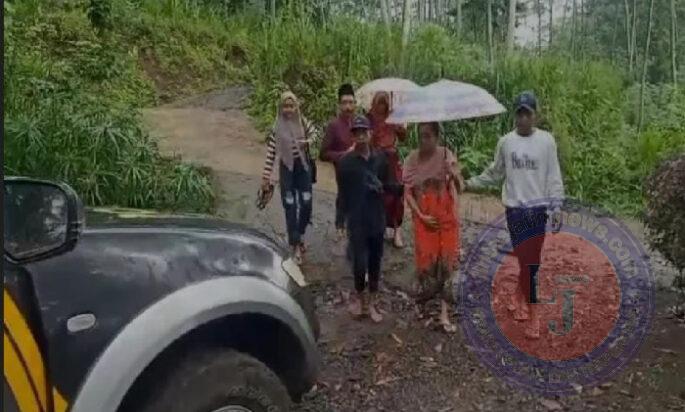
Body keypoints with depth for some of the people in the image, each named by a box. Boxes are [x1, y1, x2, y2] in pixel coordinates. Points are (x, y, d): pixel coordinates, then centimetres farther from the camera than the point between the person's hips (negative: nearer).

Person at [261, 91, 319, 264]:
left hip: (303, 166, 2)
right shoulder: (277, 128, -8)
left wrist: (308, 141, -11)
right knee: (290, 208, 0)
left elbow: (315, 133, 12)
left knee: (306, 205, 3)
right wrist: (266, 177, -9)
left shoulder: (303, 122, -4)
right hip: (287, 169, -2)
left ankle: (300, 235, 30)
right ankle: (296, 245, 8)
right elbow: (270, 154, -7)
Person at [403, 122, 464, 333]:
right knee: (426, 260, 2)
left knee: (446, 262, 3)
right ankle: (426, 295, 31)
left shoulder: (447, 155, -7)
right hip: (424, 219, 0)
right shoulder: (411, 160, -5)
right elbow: (407, 192, -3)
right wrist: (421, 215, -12)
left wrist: (454, 175, -31)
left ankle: (444, 313, 11)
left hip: (447, 218, 0)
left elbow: (460, 189, -10)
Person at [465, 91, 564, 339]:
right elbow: (495, 173, 13)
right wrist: (470, 183, 10)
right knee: (527, 262, 1)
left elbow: (554, 177, 0)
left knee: (531, 262, 3)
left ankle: (519, 298, 25)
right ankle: (532, 315, 10)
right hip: (515, 209, 0)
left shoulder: (546, 141, -2)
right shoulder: (505, 142, 2)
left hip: (538, 209, 0)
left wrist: (557, 208, -4)